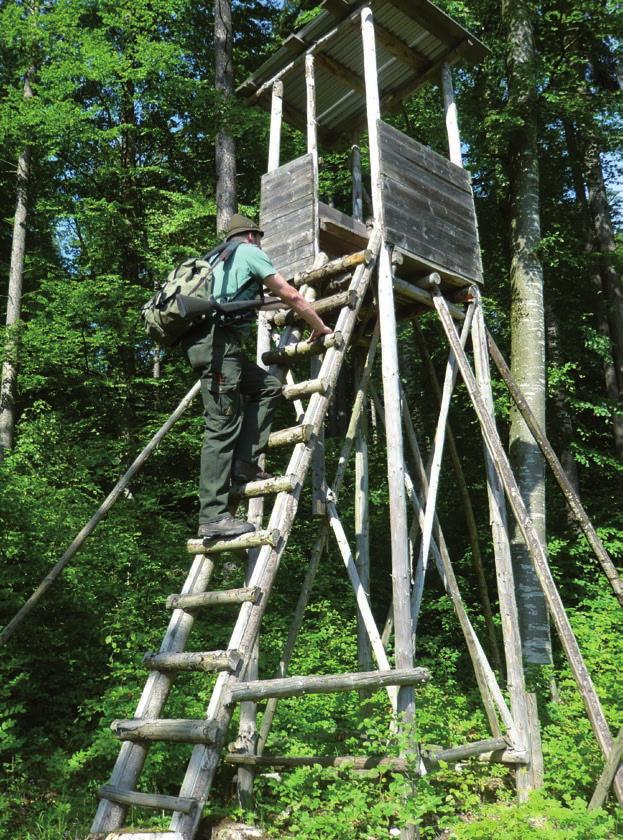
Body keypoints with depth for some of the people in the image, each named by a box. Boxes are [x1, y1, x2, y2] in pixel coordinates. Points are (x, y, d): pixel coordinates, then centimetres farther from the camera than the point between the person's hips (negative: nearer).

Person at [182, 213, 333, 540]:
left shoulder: (219, 259, 32)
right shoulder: (249, 251, 8)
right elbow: (291, 296, 4)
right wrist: (319, 326, 15)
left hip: (207, 340, 9)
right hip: (216, 339, -9)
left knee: (269, 387, 15)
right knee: (223, 426, -13)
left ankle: (243, 464, 2)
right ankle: (213, 518, -17)